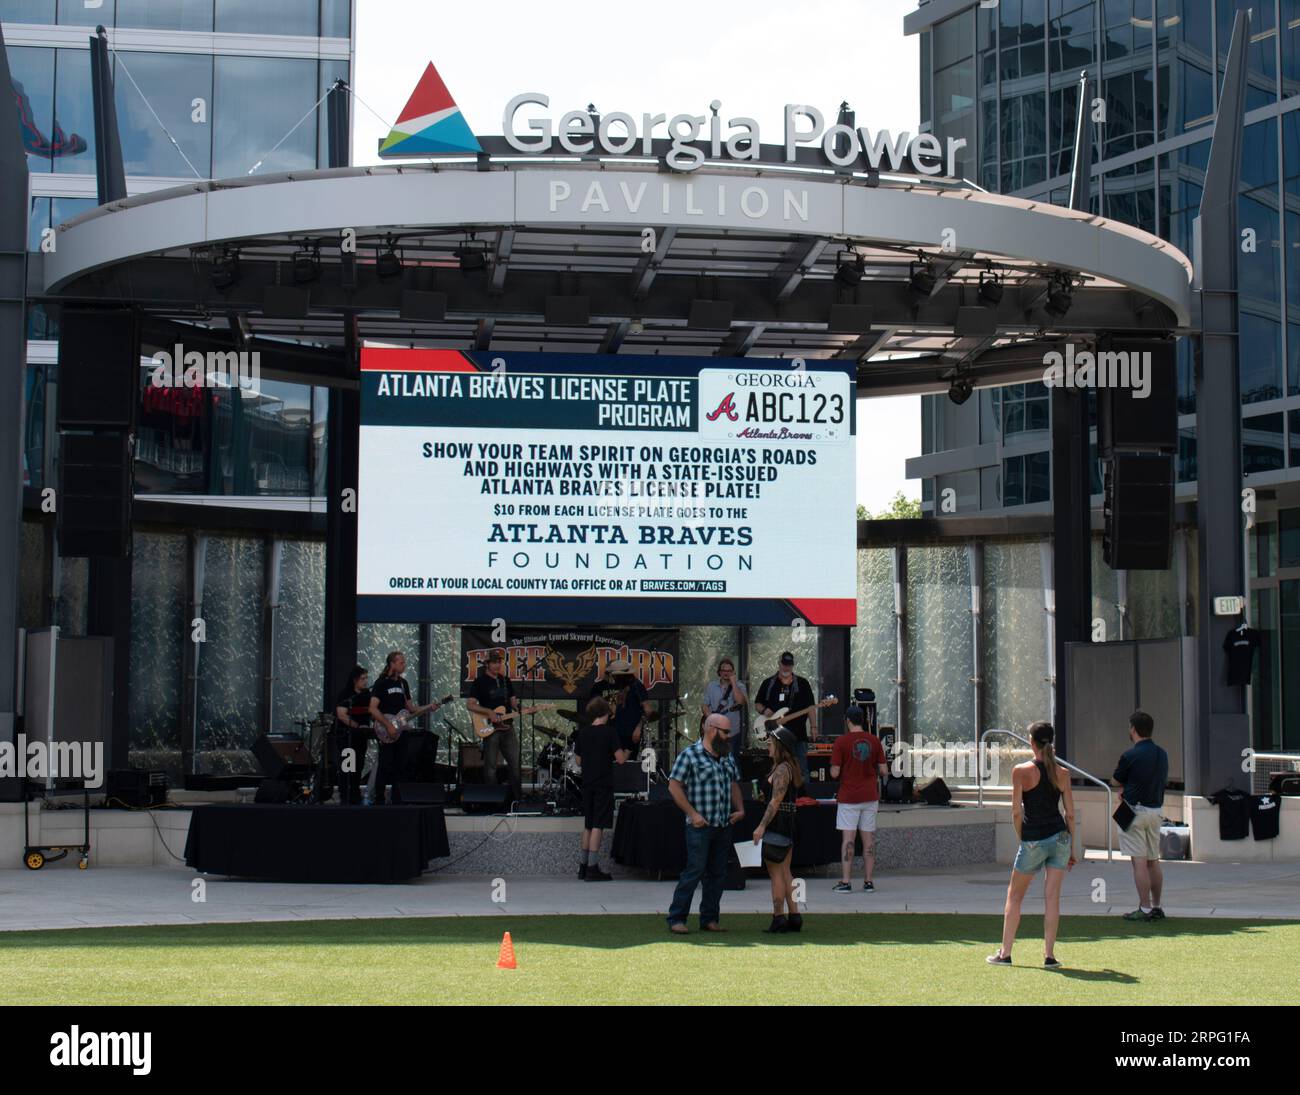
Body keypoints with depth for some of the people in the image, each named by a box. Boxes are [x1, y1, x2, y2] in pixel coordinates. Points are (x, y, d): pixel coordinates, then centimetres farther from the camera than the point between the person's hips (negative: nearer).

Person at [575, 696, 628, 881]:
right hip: (603, 784, -6)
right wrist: (626, 755, 10)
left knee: (588, 825, 15)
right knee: (598, 826, -5)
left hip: (587, 784, 6)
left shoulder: (582, 733, 7)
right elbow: (620, 759, -12)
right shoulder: (609, 732, -9)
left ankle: (583, 866, 19)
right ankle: (592, 868, -7)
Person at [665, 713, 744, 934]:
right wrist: (693, 814, -13)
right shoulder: (690, 755, -6)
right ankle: (676, 918, -5)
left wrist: (739, 809, 10)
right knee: (695, 870, -10)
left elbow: (734, 785, 27)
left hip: (724, 825, 7)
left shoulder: (728, 757, 16)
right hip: (701, 825, -7)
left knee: (718, 873, 9)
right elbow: (674, 786, -8)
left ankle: (709, 918, 17)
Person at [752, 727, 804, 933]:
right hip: (789, 824, 10)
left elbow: (776, 801, -20)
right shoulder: (792, 768, 16)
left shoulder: (781, 770, -14)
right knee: (785, 872, 12)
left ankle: (778, 918, -4)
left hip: (777, 823, -10)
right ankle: (794, 916, 11)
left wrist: (762, 826, -21)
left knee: (775, 873, -5)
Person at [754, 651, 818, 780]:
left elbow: (811, 707, 6)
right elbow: (757, 704, 13)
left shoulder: (802, 684, 8)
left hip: (798, 735, -1)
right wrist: (764, 710, -9)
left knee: (801, 769, -1)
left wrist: (813, 727, -3)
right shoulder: (768, 683, 9)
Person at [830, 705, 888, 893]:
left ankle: (846, 882, -6)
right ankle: (868, 881, 8)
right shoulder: (874, 741, 2)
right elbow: (884, 770, 3)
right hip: (870, 796, 3)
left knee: (848, 839, -3)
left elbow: (834, 773, -10)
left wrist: (834, 770, 12)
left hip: (848, 797, -3)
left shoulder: (841, 742, -9)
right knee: (869, 838, 7)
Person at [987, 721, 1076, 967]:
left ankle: (1005, 953, 13)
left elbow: (1017, 812, -8)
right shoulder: (1062, 774, 2)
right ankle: (1049, 955, 3)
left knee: (1014, 896, 11)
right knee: (1052, 897, 6)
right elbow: (1070, 814, 5)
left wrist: (1022, 838, 6)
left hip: (1033, 840, -3)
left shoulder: (1021, 771, -7)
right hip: (1060, 836, 3)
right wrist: (1071, 849, 12)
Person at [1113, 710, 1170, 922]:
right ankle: (1156, 907, 16)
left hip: (1135, 810, -7)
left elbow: (1117, 779, -2)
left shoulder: (1131, 755, -14)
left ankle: (1145, 909, -6)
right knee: (1153, 861, 13)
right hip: (1156, 810, 7)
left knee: (1139, 862, -5)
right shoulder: (1162, 754, 8)